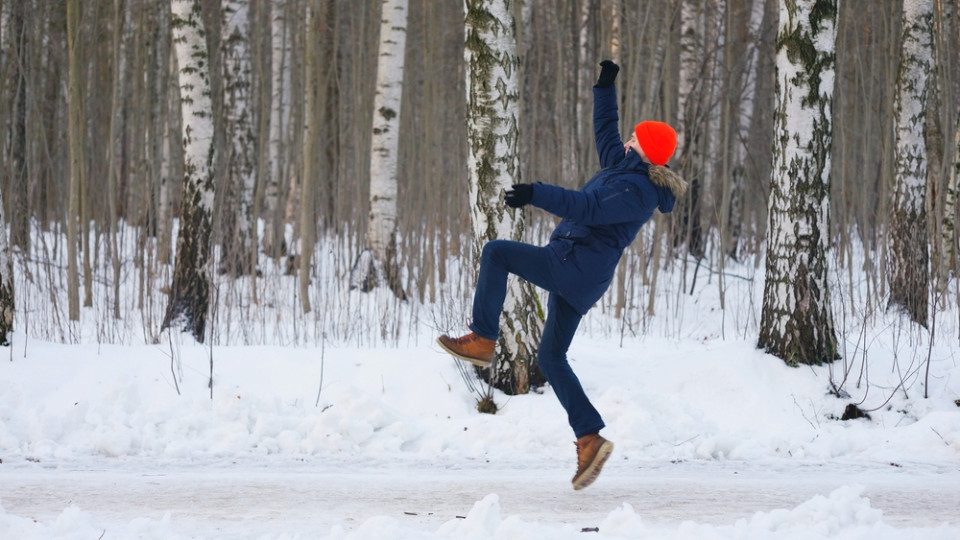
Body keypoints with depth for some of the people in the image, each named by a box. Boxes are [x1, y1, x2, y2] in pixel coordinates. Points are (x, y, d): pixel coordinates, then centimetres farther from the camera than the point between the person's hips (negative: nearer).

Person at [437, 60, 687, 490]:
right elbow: (604, 132, 29)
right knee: (551, 358, 10)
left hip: (574, 265, -10)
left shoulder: (636, 192, -18)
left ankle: (482, 341, -13)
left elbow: (588, 209, -31)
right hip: (575, 278, 10)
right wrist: (605, 87, 28)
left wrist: (536, 194, -36)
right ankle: (590, 439, 6)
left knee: (495, 253, -14)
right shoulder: (625, 168, 12)